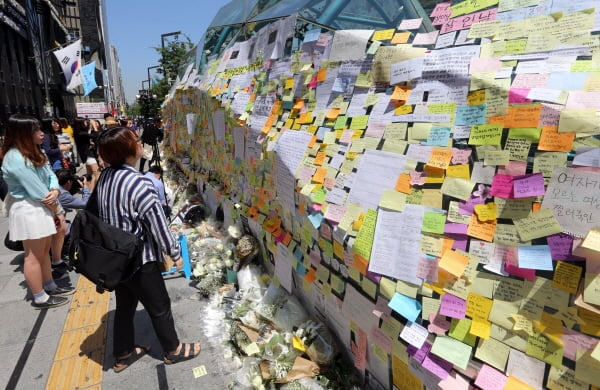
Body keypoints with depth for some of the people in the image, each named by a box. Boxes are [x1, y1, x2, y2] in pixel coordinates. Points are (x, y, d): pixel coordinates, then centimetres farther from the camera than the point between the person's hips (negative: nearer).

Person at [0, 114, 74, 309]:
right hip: (28, 210, -10)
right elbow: (37, 191, -21)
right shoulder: (16, 158, -22)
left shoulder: (33, 152, 10)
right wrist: (58, 210, -11)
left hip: (42, 207, 10)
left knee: (44, 250, 19)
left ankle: (50, 287, 33)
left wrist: (55, 191, -17)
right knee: (33, 256, 2)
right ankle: (40, 298, 15)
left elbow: (50, 175, 4)